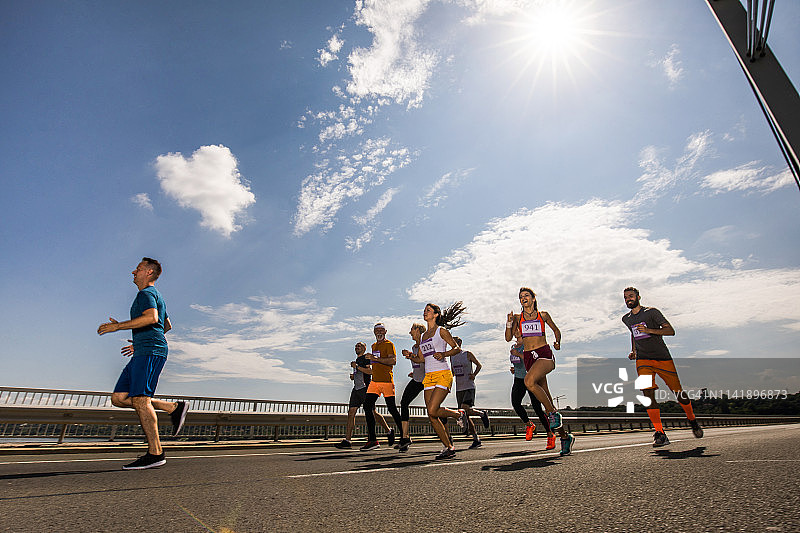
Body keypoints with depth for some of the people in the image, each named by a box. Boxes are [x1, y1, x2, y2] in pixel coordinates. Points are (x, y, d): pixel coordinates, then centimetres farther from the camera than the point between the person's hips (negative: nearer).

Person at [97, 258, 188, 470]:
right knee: (119, 398, 6)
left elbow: (152, 318, -23)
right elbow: (167, 325, 33)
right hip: (142, 354, 10)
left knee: (140, 399, -13)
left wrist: (118, 326, -15)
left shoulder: (146, 293, -3)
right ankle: (174, 407, 4)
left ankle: (155, 453, -11)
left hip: (150, 351, -10)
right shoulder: (156, 296, 27)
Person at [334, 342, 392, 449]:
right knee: (351, 412, -1)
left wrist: (357, 366, -16)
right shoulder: (356, 361, 24)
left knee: (373, 412, -6)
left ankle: (389, 431, 9)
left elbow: (371, 371, -16)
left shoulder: (366, 358, -1)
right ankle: (347, 440, -1)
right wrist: (353, 376, 12)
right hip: (356, 389, 8)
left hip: (365, 388, -8)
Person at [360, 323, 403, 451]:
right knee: (367, 406, -5)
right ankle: (372, 440, 0)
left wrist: (376, 358, -23)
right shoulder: (374, 346, 21)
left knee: (392, 409, -4)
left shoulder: (389, 344, -3)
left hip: (386, 381, -7)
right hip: (374, 381, 7)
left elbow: (393, 361, -18)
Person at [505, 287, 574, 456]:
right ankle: (564, 436, 16)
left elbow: (556, 329, 22)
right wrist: (509, 323, -8)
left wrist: (558, 341, 4)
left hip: (544, 354, -3)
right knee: (545, 397, 3)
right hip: (529, 357, 3)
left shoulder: (543, 315, 9)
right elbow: (508, 338, 7)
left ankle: (553, 413, -11)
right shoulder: (517, 318, 13)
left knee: (529, 381, -32)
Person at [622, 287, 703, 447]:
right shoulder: (626, 319, 12)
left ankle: (693, 422, 34)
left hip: (663, 358, -3)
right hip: (643, 360, 3)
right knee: (648, 393, -15)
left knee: (680, 394, 4)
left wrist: (649, 330, -25)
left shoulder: (651, 312, -4)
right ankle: (660, 434, -10)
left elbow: (670, 331, -11)